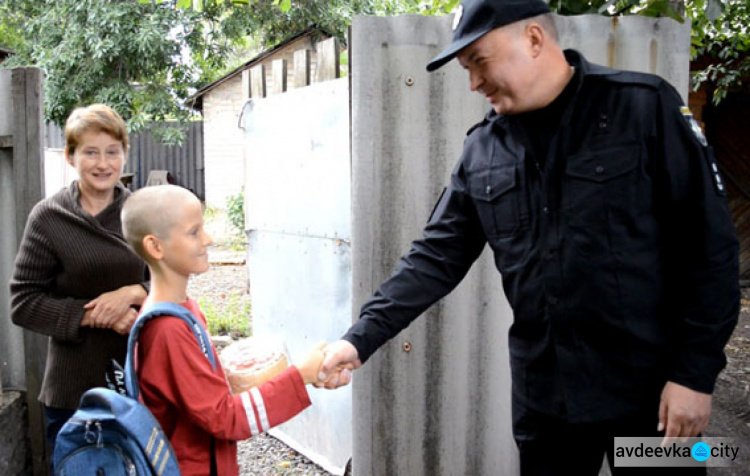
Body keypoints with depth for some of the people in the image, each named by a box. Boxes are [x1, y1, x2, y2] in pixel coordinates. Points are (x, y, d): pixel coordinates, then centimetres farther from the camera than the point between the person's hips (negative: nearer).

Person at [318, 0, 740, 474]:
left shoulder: (645, 107, -9)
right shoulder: (483, 150, 3)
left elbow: (710, 247, -9)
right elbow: (438, 256, 3)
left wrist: (696, 373, -11)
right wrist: (362, 337, -7)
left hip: (652, 384, -3)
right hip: (544, 389, 4)